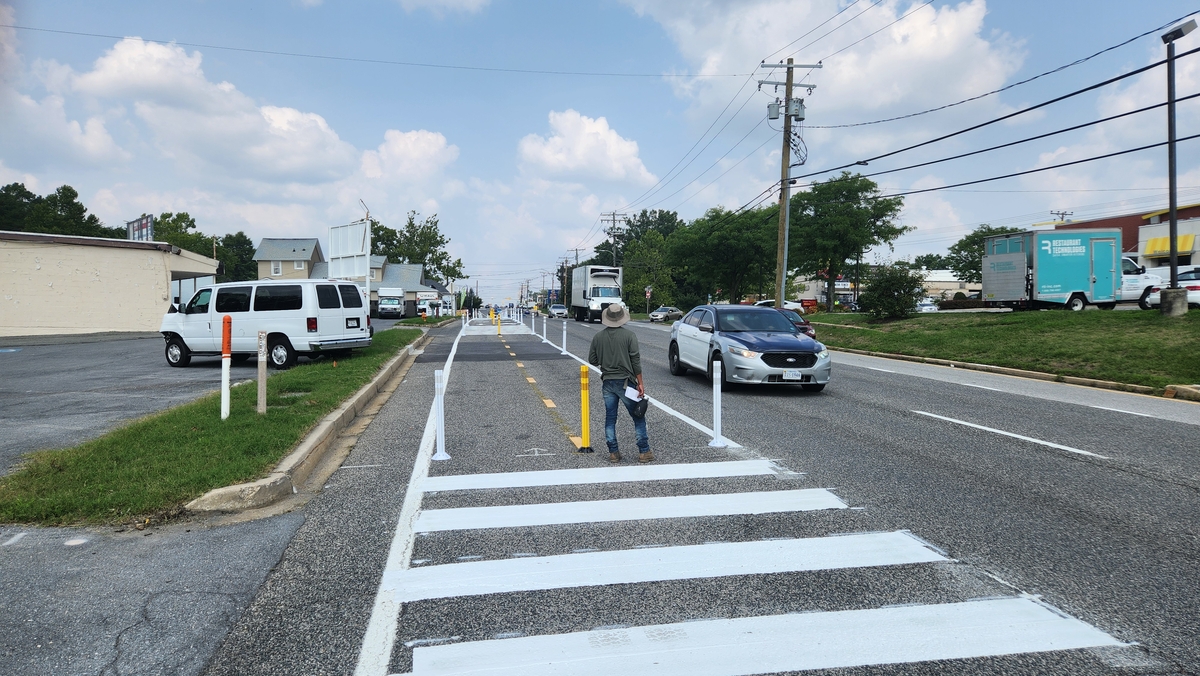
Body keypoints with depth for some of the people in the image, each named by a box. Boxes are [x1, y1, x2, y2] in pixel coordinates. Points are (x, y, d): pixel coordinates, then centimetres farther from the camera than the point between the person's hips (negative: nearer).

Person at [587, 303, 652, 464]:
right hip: (625, 382, -3)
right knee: (638, 418, 6)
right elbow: (635, 360, -11)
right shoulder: (629, 335, -9)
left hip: (607, 382, 4)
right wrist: (640, 383, -6)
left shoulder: (598, 337, 1)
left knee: (610, 419, 10)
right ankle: (644, 452, 7)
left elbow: (592, 360, 6)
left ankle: (613, 453, 12)